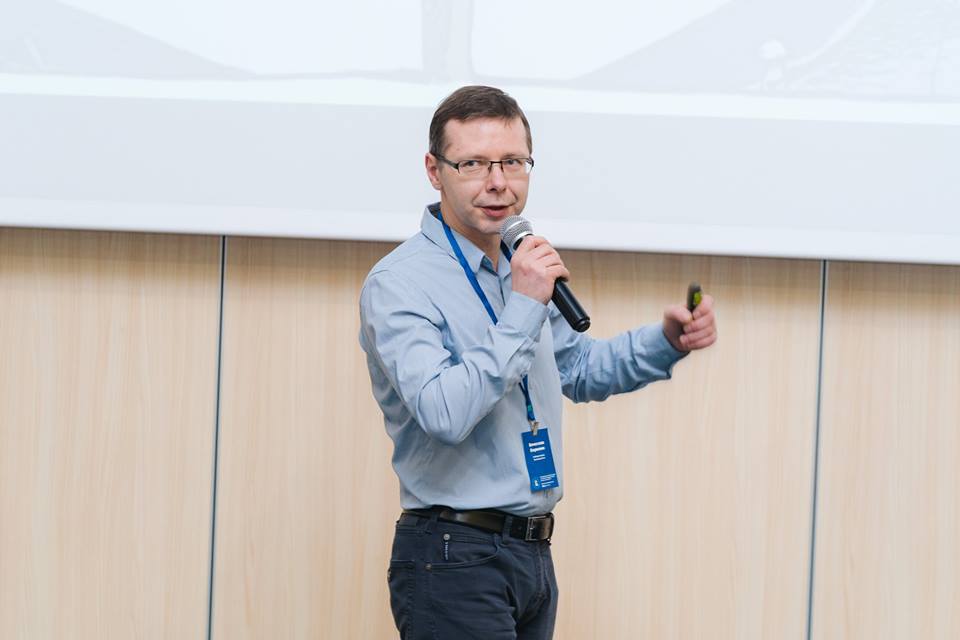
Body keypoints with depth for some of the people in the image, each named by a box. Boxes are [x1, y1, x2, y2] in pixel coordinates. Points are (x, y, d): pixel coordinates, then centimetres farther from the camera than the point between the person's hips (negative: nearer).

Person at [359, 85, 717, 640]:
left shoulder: (521, 270, 15)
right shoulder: (399, 284, -13)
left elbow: (579, 369, 30)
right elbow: (445, 414, -26)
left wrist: (667, 343, 13)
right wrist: (522, 310, -22)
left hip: (533, 554, 9)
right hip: (454, 557, -8)